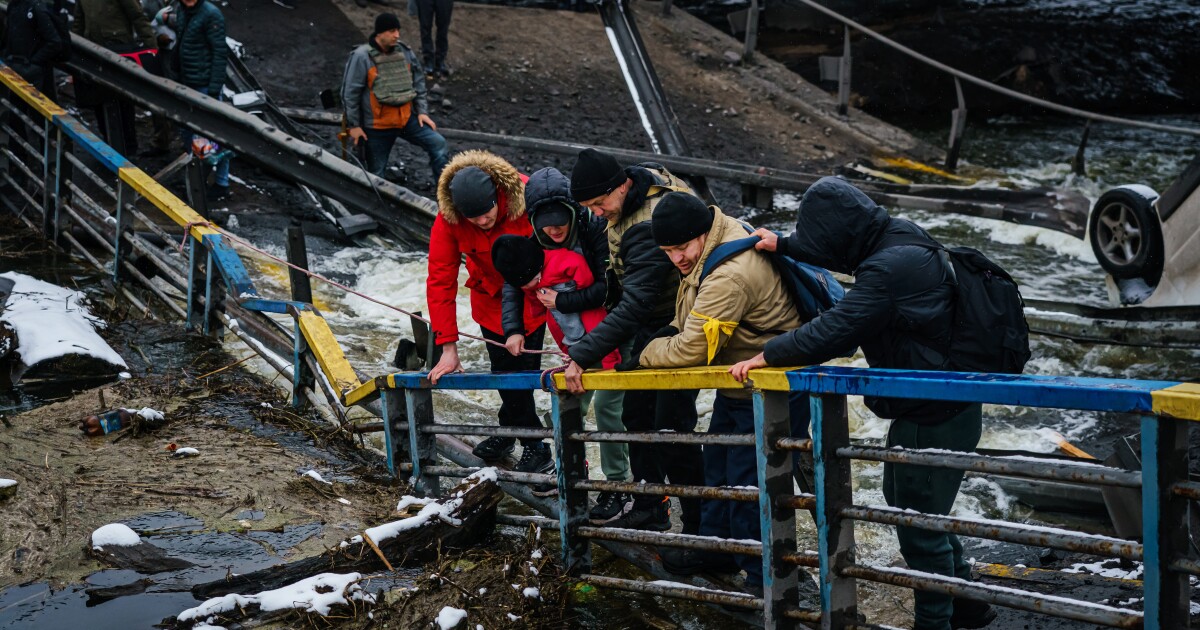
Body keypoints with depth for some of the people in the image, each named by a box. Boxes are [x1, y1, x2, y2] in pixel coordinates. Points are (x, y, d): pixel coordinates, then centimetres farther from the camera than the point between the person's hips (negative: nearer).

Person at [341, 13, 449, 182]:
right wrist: (354, 125, -10)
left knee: (438, 144, -10)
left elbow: (418, 82, 10)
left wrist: (422, 111, 2)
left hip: (407, 118, 4)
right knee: (376, 173, 5)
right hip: (377, 125, -4)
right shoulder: (362, 57, -16)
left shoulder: (405, 52, -1)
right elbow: (350, 93, -11)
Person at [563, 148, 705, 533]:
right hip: (647, 328, 10)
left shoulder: (650, 225, -33)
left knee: (670, 428, -10)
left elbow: (634, 306, -38)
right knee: (637, 414, 14)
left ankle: (700, 526, 0)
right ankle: (649, 511, 25)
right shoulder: (642, 180, -4)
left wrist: (582, 356, -41)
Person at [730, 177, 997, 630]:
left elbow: (833, 332, -30)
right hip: (934, 408, 11)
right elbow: (843, 253, 21)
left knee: (919, 527, 4)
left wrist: (767, 355, -19)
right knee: (904, 503, 25)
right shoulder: (898, 237, 0)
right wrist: (783, 245, 21)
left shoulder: (890, 270, -31)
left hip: (933, 419, -11)